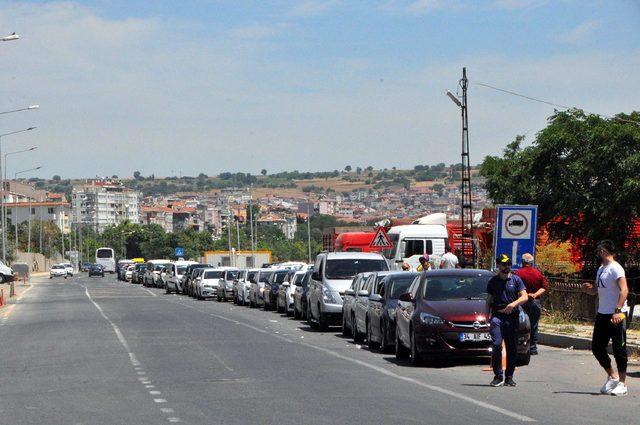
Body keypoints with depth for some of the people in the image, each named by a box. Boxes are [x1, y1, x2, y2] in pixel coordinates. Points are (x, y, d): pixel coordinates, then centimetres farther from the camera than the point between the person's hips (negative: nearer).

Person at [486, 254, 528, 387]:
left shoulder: (516, 280, 9)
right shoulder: (493, 281, 11)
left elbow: (525, 297, 1)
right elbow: (489, 301, 15)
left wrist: (514, 304, -18)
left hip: (512, 317, 1)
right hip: (497, 316, -1)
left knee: (512, 348, 2)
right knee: (496, 345, -16)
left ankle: (509, 377, 12)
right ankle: (498, 376, -10)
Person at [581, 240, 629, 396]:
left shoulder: (615, 268, -13)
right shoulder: (601, 269, 16)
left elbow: (624, 290, -23)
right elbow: (597, 290, 24)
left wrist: (618, 310, -32)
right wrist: (588, 289, 1)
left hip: (616, 316, -10)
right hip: (602, 314, 10)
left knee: (619, 348, -3)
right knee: (597, 347, 12)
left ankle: (622, 383, 3)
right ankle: (612, 377, 25)